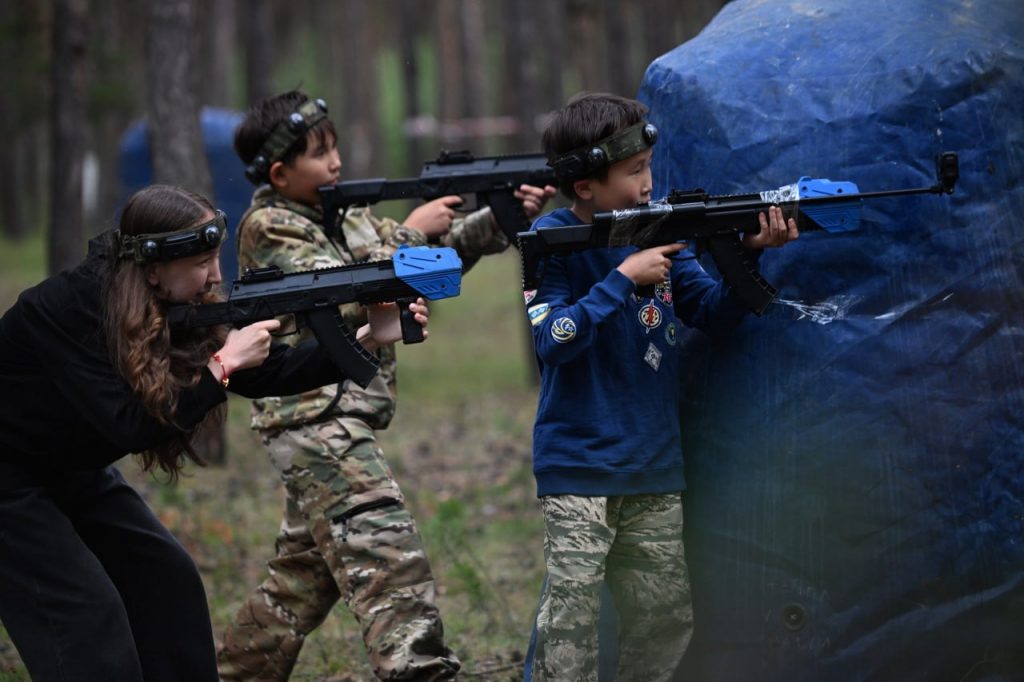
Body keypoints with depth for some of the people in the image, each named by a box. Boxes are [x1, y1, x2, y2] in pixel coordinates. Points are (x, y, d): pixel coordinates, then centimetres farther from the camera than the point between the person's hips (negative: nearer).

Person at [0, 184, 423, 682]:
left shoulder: (175, 306, -8)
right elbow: (130, 427, -33)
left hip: (72, 474, 8)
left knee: (166, 582, 4)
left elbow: (264, 374, -5)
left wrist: (367, 339, -16)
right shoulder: (61, 310, -31)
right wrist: (223, 364, -31)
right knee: (88, 615, -15)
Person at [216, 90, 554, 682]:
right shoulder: (269, 229, -9)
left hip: (338, 423, 9)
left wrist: (505, 217, -3)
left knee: (305, 575, 16)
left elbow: (440, 254, 12)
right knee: (391, 560, -17)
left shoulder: (343, 215, 15)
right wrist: (412, 232, -13)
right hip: (317, 420, -9)